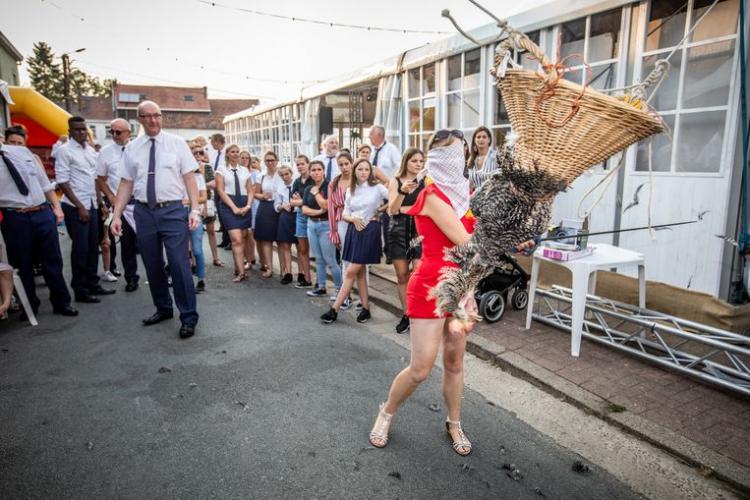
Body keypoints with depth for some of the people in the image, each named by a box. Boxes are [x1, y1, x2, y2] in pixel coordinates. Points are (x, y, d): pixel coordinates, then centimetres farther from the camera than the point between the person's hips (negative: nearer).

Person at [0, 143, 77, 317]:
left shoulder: (22, 152, 8)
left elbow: (43, 180, 12)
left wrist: (56, 206, 7)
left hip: (43, 212, 3)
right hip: (15, 218, -3)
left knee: (53, 260, 8)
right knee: (23, 265, 9)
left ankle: (61, 303, 21)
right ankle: (30, 306, 27)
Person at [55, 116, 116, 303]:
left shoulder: (91, 151, 13)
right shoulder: (64, 151, -7)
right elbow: (62, 182, -11)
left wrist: (100, 203, 9)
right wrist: (80, 206, -14)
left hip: (91, 205, 6)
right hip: (75, 207, -6)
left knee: (93, 246, 11)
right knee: (80, 248, -2)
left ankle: (92, 284, 22)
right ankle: (80, 290, 8)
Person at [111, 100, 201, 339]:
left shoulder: (177, 143, 2)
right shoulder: (132, 148, 9)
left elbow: (189, 178, -2)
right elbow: (126, 183, 8)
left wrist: (195, 209, -12)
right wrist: (117, 215, 2)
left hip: (172, 211, -3)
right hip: (144, 212, 3)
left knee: (179, 265, -7)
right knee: (152, 265, 12)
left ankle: (188, 318, 4)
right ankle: (163, 308, 30)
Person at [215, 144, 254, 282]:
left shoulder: (245, 171, 12)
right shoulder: (222, 170, 2)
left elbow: (250, 191, 11)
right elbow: (220, 191, -5)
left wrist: (248, 206, -6)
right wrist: (234, 207, -13)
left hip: (244, 205, 4)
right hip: (229, 205, -4)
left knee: (243, 239, 5)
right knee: (236, 239, -12)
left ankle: (238, 268, 15)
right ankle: (241, 272, -12)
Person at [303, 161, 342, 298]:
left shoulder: (329, 186, -7)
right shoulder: (308, 189, 10)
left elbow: (326, 206, -18)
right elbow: (304, 209, 1)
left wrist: (316, 192, -8)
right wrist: (318, 211, -14)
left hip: (326, 225, -6)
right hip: (312, 225, 6)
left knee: (330, 260, -5)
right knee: (319, 259, 12)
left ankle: (340, 288, 4)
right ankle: (321, 287, 20)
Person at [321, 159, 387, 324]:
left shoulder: (377, 187, -5)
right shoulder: (350, 190, 9)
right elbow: (345, 213, 10)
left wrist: (381, 209, -10)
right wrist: (353, 219, -8)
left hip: (370, 230, -6)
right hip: (354, 230, 6)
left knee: (351, 272, -6)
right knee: (359, 272, 9)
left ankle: (334, 309, -1)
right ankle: (365, 309, 19)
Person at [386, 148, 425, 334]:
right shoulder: (396, 181, 7)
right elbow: (392, 210, -4)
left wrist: (405, 209, -8)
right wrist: (402, 191, -18)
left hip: (420, 230, -2)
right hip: (399, 231, 2)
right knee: (402, 275, 5)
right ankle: (406, 315, 16)